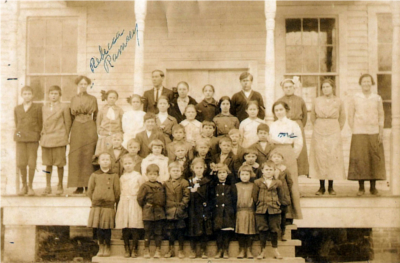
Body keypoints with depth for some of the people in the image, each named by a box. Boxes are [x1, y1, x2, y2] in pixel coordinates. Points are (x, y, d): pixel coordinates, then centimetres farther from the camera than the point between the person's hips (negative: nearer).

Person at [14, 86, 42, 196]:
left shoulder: (37, 107, 5)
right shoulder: (17, 109, 12)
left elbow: (40, 123, 7)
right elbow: (16, 123, 17)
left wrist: (37, 135, 1)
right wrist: (18, 134, 7)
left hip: (33, 138, -2)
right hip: (20, 138, 2)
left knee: (32, 163, -2)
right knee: (21, 163, -2)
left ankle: (30, 186, 11)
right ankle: (24, 185, 15)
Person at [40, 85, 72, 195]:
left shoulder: (64, 107, -1)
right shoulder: (44, 108, 11)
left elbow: (68, 123, 2)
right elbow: (44, 123, 17)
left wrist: (65, 137, 1)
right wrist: (43, 135, 9)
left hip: (59, 139, -4)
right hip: (46, 139, 4)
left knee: (60, 164, 2)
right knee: (48, 163, 7)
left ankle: (60, 186, 14)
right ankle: (48, 187, 14)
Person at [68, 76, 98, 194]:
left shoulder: (93, 99, 8)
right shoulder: (73, 99, 12)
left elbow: (96, 116, 10)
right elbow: (72, 116, 13)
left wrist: (95, 130, 5)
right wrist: (70, 131, 9)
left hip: (90, 129, -1)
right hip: (77, 129, 1)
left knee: (89, 157, -4)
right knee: (76, 157, -3)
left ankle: (89, 185, 1)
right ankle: (79, 186, 0)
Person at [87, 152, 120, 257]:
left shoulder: (114, 176, 4)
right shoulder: (94, 175, 6)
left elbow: (117, 191, 5)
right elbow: (90, 190, 9)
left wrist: (114, 201, 2)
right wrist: (94, 200, 5)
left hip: (109, 206, -1)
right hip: (97, 205, 1)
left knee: (107, 228, 1)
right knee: (99, 228, 4)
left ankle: (107, 248, 14)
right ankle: (101, 247, 16)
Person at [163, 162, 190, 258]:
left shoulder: (184, 183, -2)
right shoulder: (166, 183, 6)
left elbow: (186, 196, -5)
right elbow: (164, 197, 8)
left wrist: (182, 205, -15)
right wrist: (165, 207, -1)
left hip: (180, 211, -2)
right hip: (169, 211, 2)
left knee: (180, 230, 4)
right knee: (169, 230, 9)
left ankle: (181, 250, 15)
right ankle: (171, 249, 22)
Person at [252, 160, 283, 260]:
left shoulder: (277, 183, 3)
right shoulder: (257, 182, 1)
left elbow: (280, 196, 11)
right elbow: (254, 196, 5)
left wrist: (276, 204, 7)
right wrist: (259, 204, 4)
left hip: (274, 210, 0)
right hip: (261, 210, 0)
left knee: (274, 230, 5)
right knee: (262, 230, 4)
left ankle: (275, 251, 17)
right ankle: (263, 251, 14)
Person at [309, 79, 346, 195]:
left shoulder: (338, 101, 3)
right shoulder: (317, 101, 4)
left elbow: (342, 118, 15)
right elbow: (313, 117, 16)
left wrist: (337, 129, 12)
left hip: (334, 133, 0)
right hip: (319, 133, 0)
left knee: (333, 157, -3)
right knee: (320, 158, -3)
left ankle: (331, 187, 5)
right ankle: (321, 187, 4)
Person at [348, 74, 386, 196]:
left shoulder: (377, 98, 9)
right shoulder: (355, 98, 4)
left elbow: (381, 115, 12)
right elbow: (350, 117, 4)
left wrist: (381, 132, 3)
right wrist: (354, 131, -4)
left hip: (374, 132, 2)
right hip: (359, 133, -2)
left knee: (375, 159, 1)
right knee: (359, 159, -4)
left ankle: (373, 187, 10)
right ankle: (361, 187, 6)